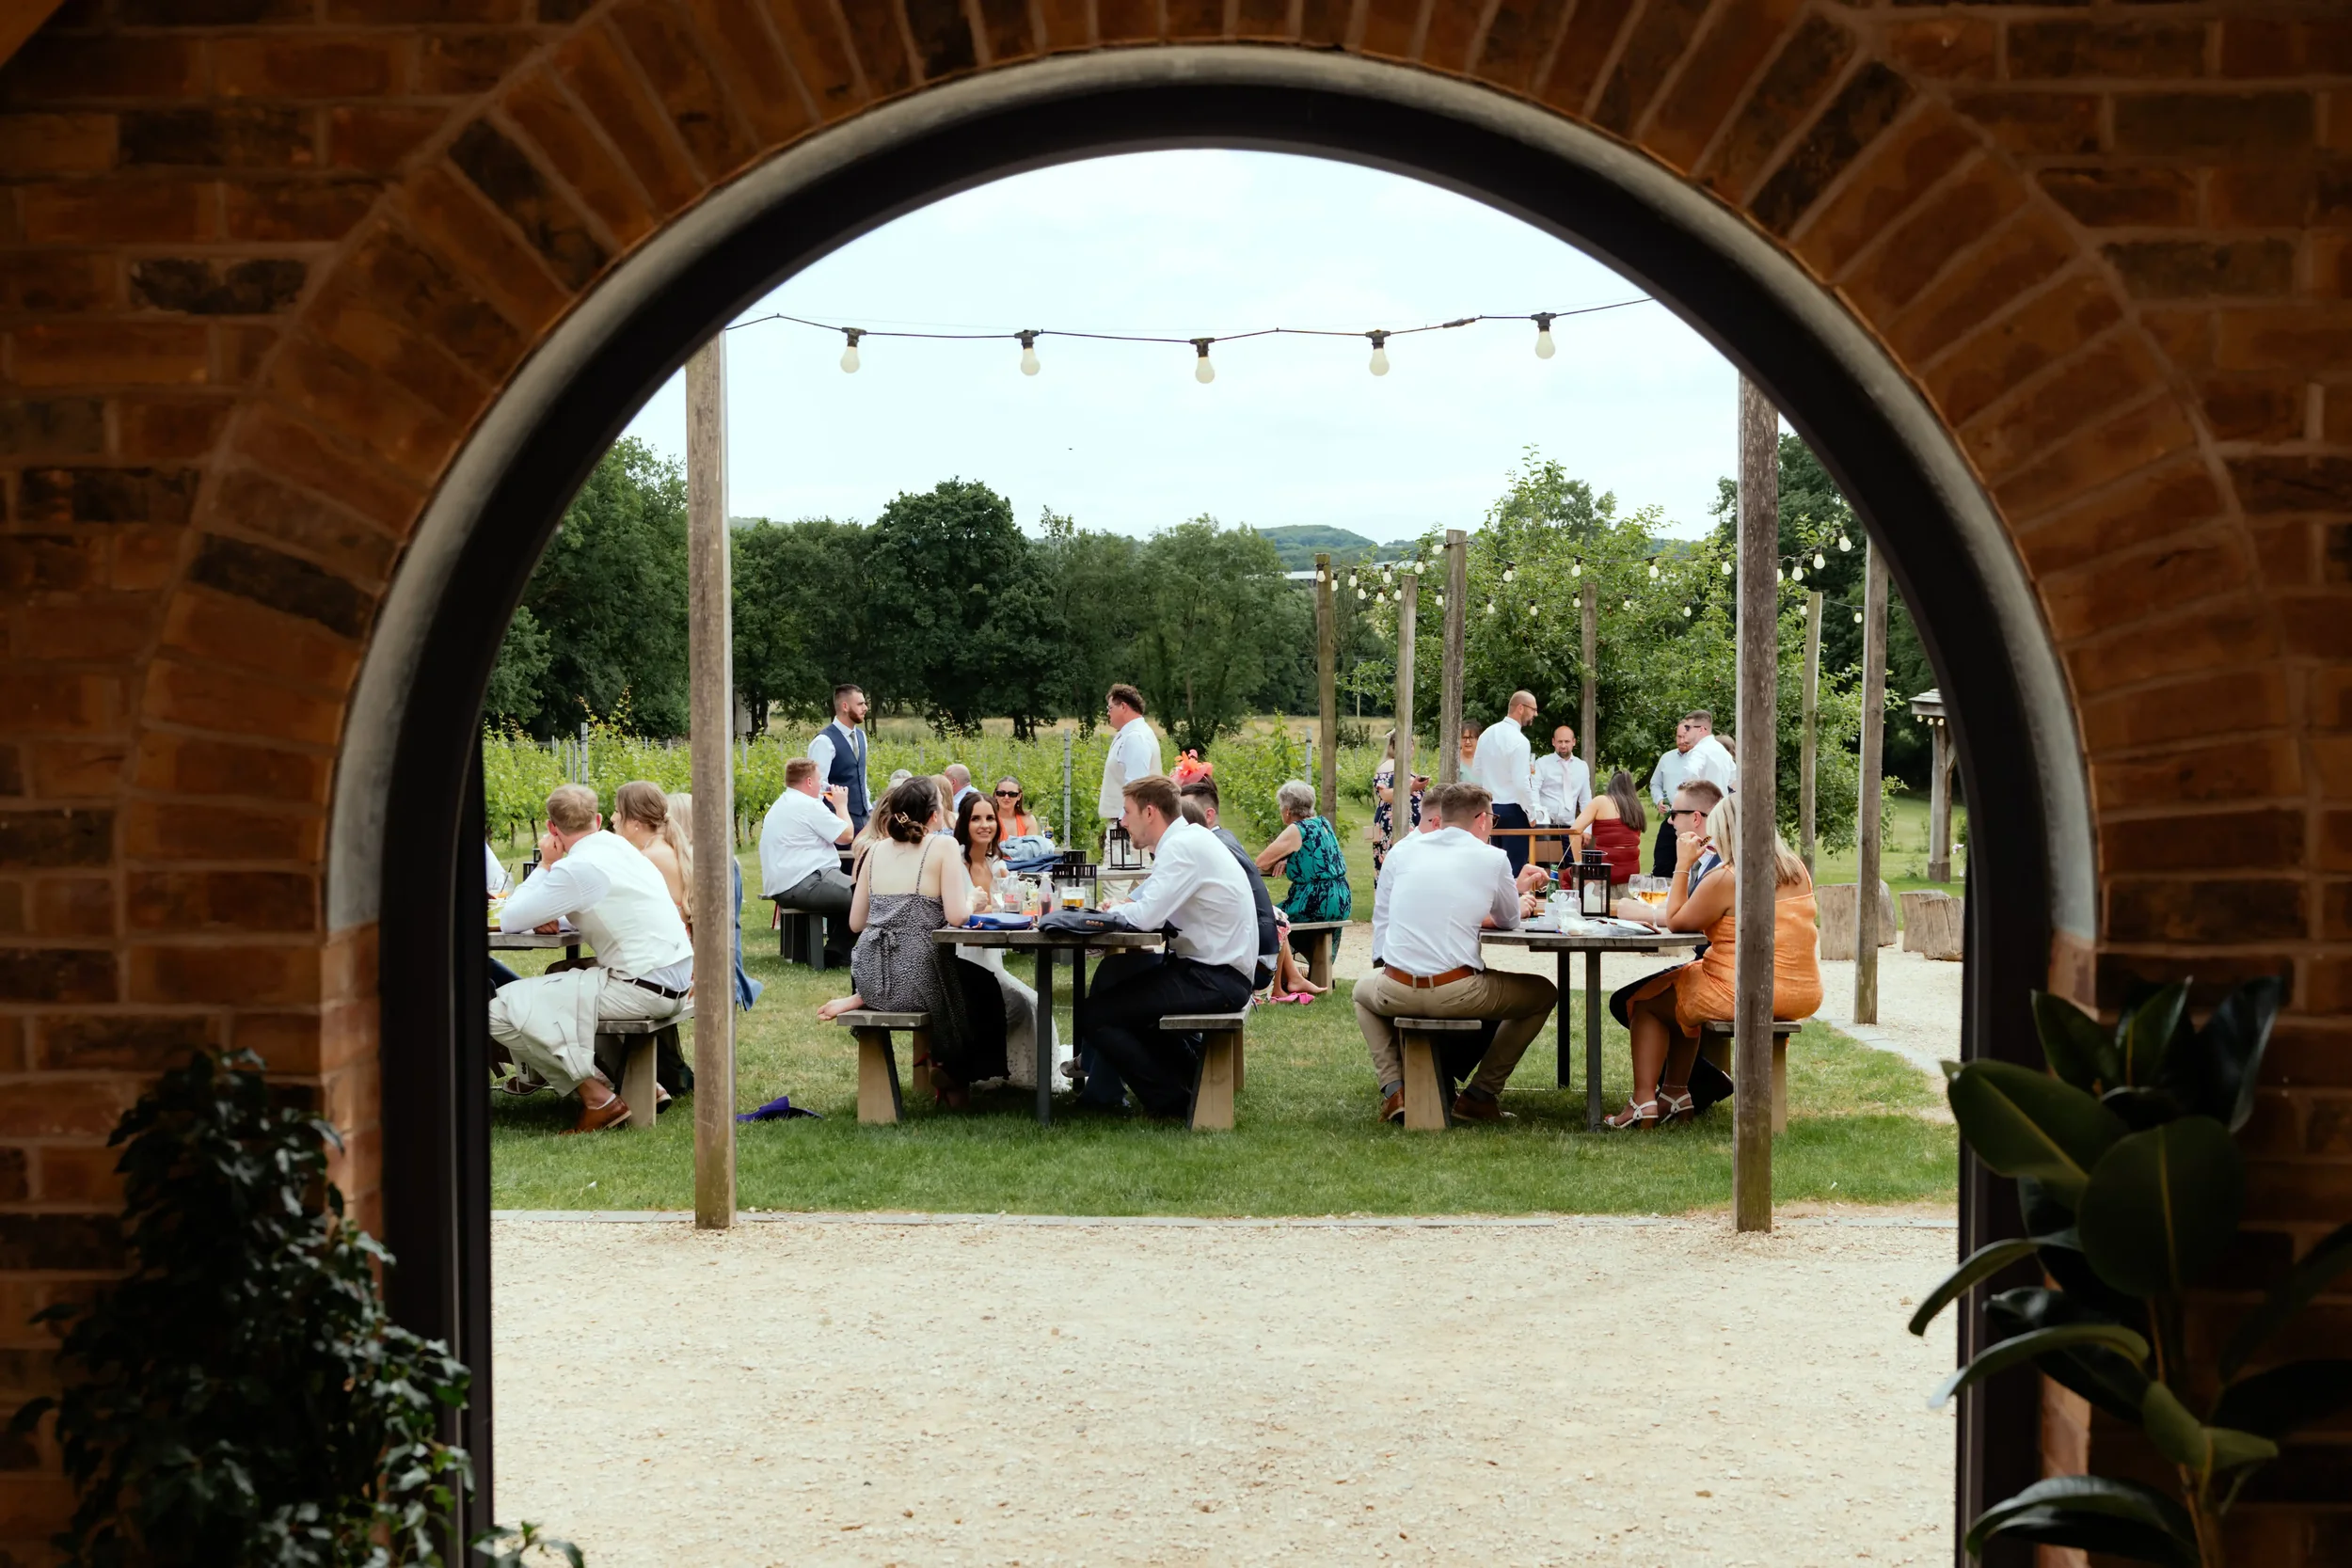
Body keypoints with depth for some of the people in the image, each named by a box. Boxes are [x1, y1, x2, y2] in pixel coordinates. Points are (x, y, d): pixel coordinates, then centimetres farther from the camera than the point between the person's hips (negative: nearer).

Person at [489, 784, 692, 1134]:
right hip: (676, 978, 9)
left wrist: (545, 865, 3)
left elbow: (509, 921, -9)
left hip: (643, 989, -9)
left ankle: (598, 1097, -7)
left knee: (500, 1008, -11)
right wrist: (550, 915, 4)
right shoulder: (617, 845, 12)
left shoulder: (579, 868, -14)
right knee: (554, 980, 30)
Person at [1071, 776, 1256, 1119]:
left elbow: (1147, 916, -25)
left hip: (1216, 980, -10)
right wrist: (1119, 908, 0)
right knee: (1115, 972, 24)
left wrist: (1110, 911, -6)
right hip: (1214, 968, 10)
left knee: (1093, 1015, -7)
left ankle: (1170, 1101, 4)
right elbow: (1149, 903, 17)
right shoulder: (1186, 840, 13)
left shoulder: (1183, 847, -17)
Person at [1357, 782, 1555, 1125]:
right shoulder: (1493, 858, 1)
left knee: (1363, 990, 38)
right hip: (1457, 993, -3)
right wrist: (1519, 897, 40)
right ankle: (1479, 1095, 15)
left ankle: (1394, 1090, 16)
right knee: (1544, 993, 21)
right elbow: (1511, 921, 17)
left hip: (1395, 991, 3)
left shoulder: (1402, 851, 10)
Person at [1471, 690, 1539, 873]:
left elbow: (1476, 772, 13)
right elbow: (1521, 783, -20)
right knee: (1516, 867, -4)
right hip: (1513, 810, -8)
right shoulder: (1518, 740, -17)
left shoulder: (1487, 734, 6)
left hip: (1491, 809, 8)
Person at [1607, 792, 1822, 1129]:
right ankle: (1675, 1094, 35)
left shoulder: (1725, 880, -16)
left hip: (1745, 996, -8)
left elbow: (1675, 921, -5)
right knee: (1684, 988, 31)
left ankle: (1644, 1101, 7)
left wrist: (1682, 866, 0)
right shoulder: (1798, 870, 6)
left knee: (1644, 1001, 12)